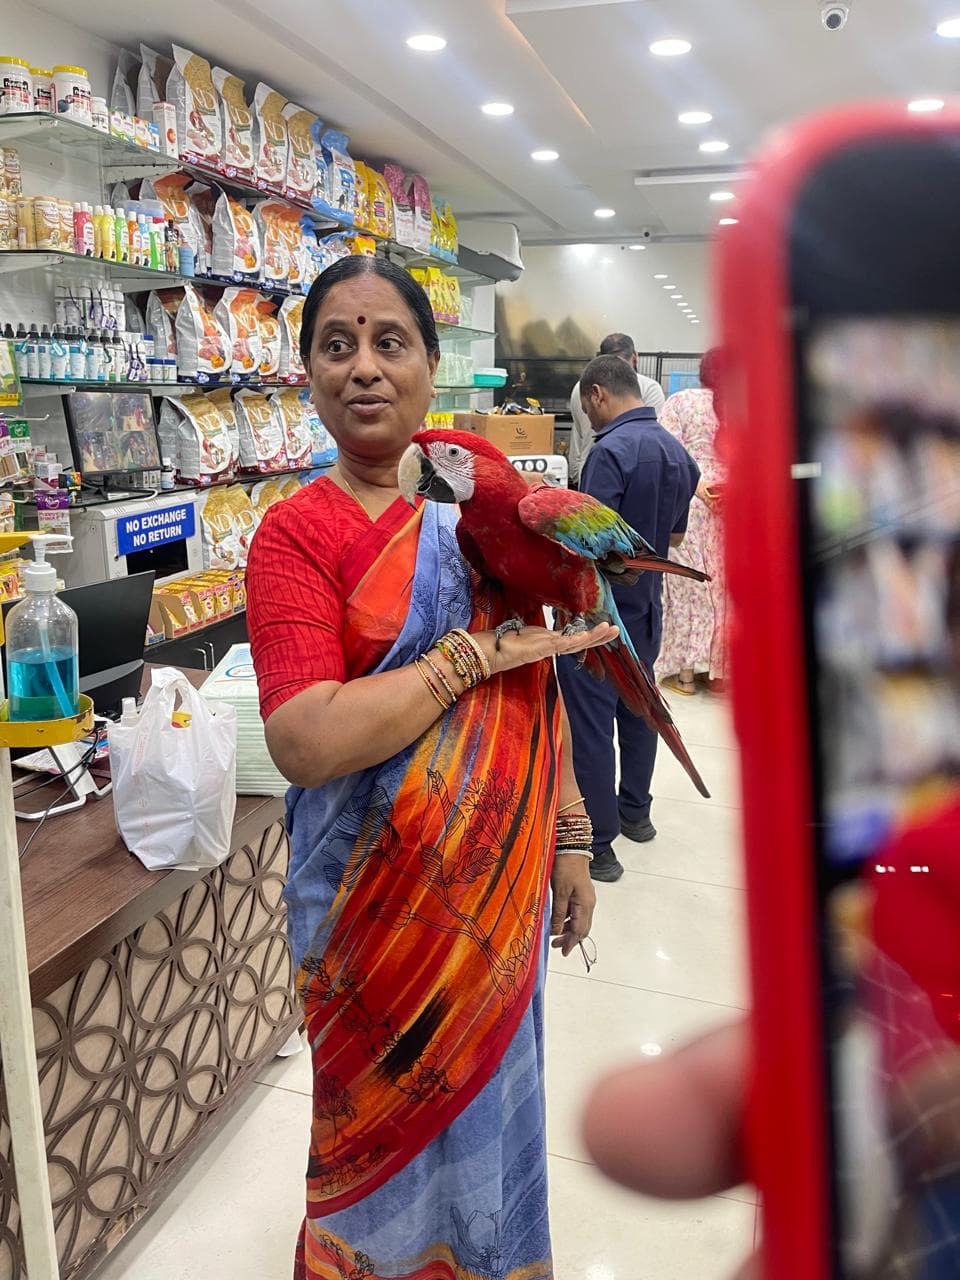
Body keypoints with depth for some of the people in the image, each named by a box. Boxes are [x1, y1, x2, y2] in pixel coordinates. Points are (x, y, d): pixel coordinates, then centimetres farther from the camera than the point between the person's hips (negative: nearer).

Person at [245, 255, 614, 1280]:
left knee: (492, 1102, 23)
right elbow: (306, 744, -27)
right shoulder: (299, 530, -15)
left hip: (503, 882, 5)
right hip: (381, 897, -5)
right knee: (396, 1119, 17)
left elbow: (538, 688, 8)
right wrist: (476, 650, -23)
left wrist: (569, 841, 9)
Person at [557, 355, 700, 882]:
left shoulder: (611, 451, -21)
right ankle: (634, 812, 37)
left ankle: (596, 845, 7)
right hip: (645, 605, 9)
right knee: (637, 709, 21)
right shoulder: (678, 452, 6)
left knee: (591, 724, 0)